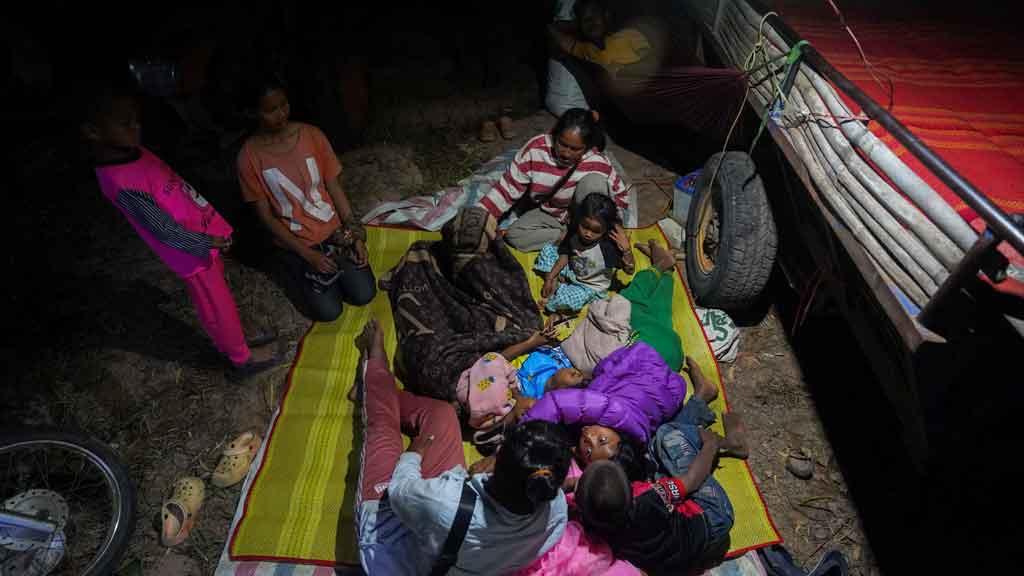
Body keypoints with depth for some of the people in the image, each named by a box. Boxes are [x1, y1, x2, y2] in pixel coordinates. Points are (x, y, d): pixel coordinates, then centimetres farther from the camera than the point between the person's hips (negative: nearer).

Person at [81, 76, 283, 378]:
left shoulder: (136, 152, -1)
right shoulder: (123, 184, -28)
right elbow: (164, 231, -23)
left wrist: (214, 226, 12)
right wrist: (207, 245, -13)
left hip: (205, 236, 8)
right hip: (194, 253, -8)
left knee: (221, 300, 25)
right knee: (218, 310, 11)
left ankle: (237, 341, 45)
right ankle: (243, 359, 30)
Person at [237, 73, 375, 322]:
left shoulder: (312, 135, -7)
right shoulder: (249, 156, -14)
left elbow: (334, 187, -1)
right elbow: (265, 216, -10)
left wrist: (356, 235, -8)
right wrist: (308, 254, -16)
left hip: (334, 230, 2)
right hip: (297, 243, -2)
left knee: (364, 295, -8)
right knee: (329, 311, -9)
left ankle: (331, 269, 21)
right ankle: (289, 266, 19)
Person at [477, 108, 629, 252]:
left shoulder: (597, 162, -24)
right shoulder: (535, 149, -24)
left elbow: (621, 195, -9)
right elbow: (508, 187, -18)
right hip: (546, 213, 1)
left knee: (594, 180, -31)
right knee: (514, 235, -24)